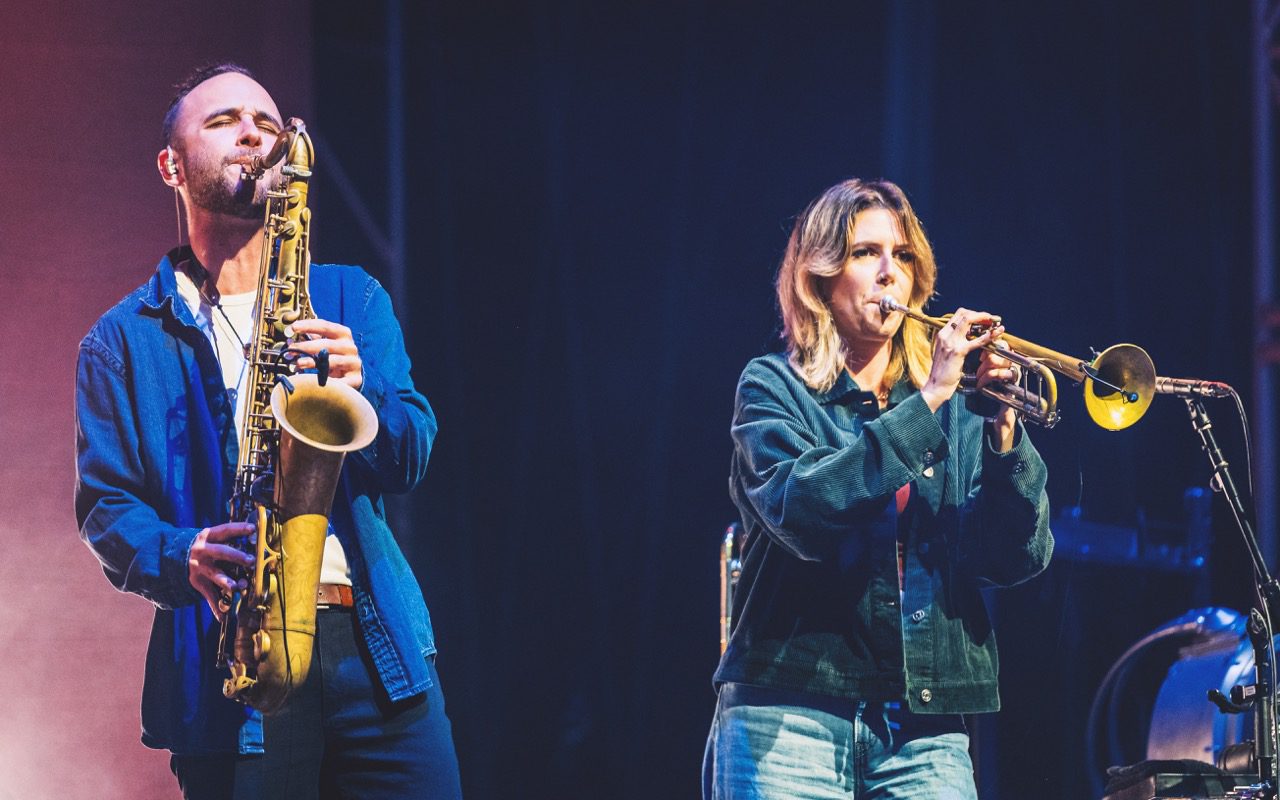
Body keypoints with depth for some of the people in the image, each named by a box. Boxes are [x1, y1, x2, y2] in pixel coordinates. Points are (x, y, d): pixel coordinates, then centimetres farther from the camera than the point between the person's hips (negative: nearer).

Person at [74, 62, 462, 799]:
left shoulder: (350, 298, 17)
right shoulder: (123, 342, 11)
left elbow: (411, 457, 8)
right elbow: (105, 504, 5)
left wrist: (359, 386, -13)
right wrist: (181, 559, -16)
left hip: (376, 648, 2)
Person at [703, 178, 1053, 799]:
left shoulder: (955, 406, 14)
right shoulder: (775, 389, 4)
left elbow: (1016, 559, 3)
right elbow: (800, 510, -16)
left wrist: (1004, 432, -12)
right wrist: (924, 403, -19)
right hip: (790, 718, -3)